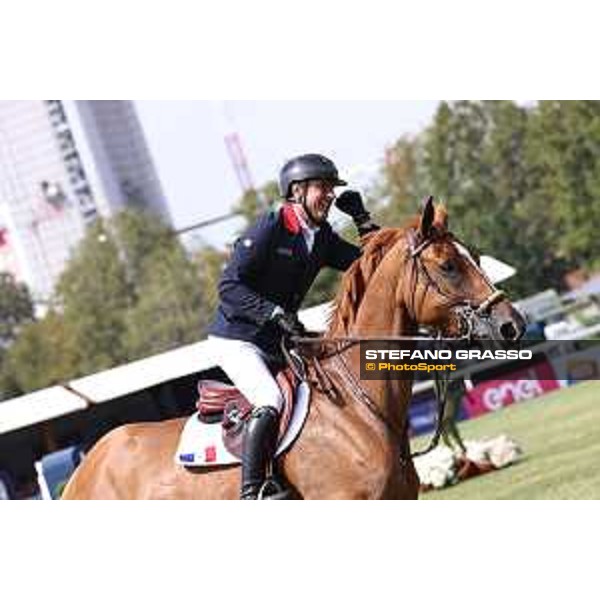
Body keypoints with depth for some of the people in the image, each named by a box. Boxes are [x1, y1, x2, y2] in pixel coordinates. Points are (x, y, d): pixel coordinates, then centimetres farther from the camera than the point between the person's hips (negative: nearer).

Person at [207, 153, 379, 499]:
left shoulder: (323, 238, 7)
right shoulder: (269, 228, -15)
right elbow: (229, 288, -18)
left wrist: (363, 220, -1)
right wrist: (277, 314, -30)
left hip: (280, 345, 8)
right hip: (236, 341, -8)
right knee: (271, 402, -28)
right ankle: (250, 496, -29)